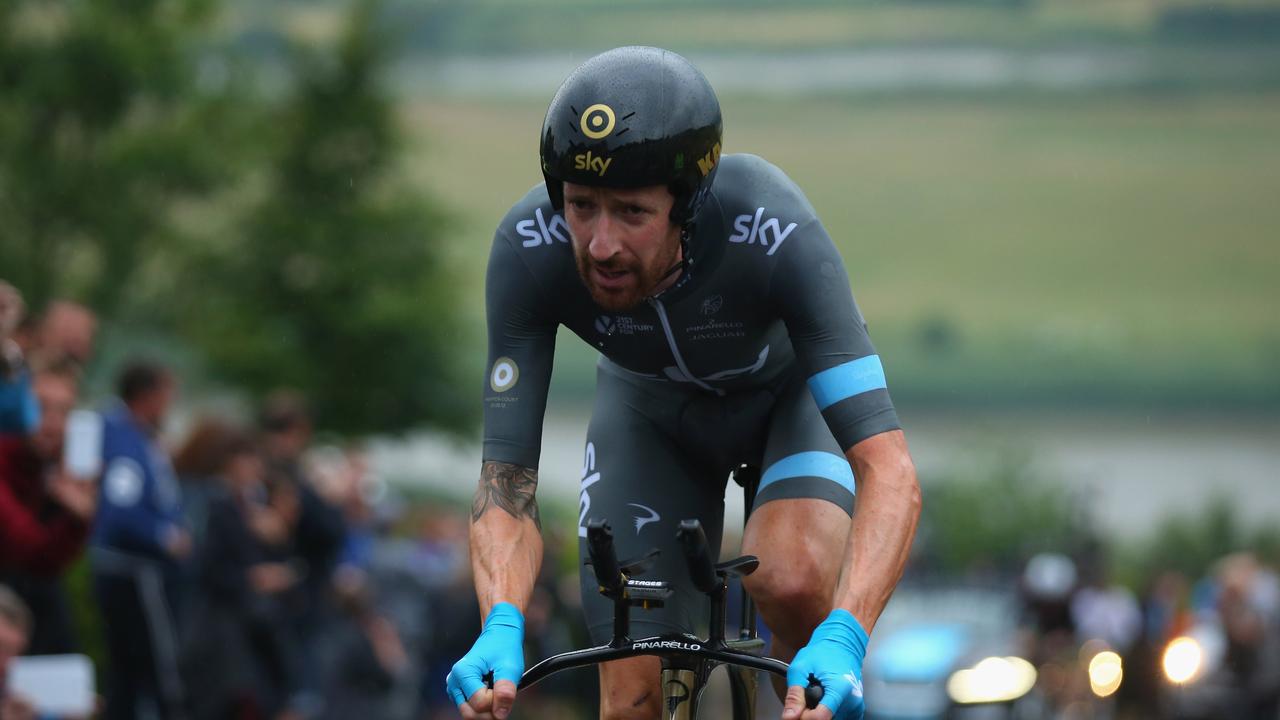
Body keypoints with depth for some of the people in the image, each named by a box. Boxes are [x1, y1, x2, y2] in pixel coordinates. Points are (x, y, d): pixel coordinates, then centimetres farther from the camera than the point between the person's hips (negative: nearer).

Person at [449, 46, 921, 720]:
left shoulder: (772, 230, -41)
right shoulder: (529, 248, -34)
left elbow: (888, 468, -43)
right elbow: (506, 478, -29)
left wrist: (843, 637, -58)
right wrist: (502, 629, -48)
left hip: (793, 386, -2)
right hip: (653, 408, 2)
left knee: (791, 582, -32)